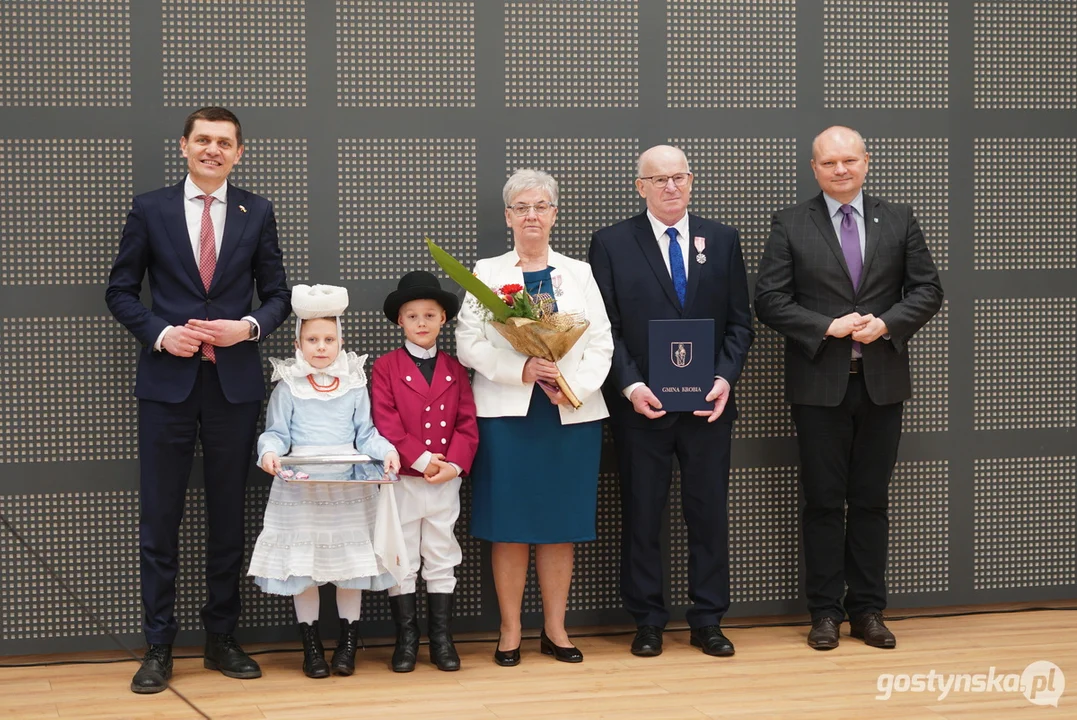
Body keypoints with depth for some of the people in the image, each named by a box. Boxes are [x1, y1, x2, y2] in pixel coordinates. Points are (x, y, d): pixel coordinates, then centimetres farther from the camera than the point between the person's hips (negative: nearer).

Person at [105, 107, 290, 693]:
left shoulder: (256, 213, 7)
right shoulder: (150, 210, 3)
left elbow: (276, 293, 10)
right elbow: (120, 289, 5)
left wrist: (248, 327, -10)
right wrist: (161, 333, -11)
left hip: (235, 381, 1)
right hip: (167, 380, -1)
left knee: (228, 515, 8)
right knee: (159, 517, 1)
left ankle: (221, 640, 19)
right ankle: (158, 648, 9)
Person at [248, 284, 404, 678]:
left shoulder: (354, 384, 6)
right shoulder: (288, 387, 3)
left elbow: (366, 432, 4)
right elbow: (276, 433, 2)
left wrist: (385, 450, -13)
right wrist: (270, 452, -19)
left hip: (349, 488, 1)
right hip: (301, 489, -1)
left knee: (351, 563, 4)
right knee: (303, 565, 2)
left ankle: (348, 642, 17)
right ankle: (311, 646, 14)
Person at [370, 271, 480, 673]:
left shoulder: (454, 370, 7)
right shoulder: (386, 367, -2)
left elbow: (467, 423, 1)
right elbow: (385, 423, -11)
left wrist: (454, 464, -14)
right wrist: (420, 459, -18)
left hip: (445, 482, 2)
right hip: (401, 482, -2)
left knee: (441, 559, 8)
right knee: (401, 561, 3)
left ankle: (441, 639, 15)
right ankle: (406, 639, 12)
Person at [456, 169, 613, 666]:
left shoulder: (579, 274, 13)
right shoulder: (486, 273, 8)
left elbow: (601, 344, 5)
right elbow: (468, 343, -2)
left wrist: (574, 385, -12)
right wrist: (520, 370, -16)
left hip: (571, 415, 2)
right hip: (506, 414, -1)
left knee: (560, 523, 4)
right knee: (509, 524, -1)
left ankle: (555, 629, 13)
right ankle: (510, 631, 8)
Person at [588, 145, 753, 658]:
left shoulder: (722, 240, 9)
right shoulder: (611, 244, 1)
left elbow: (739, 322, 7)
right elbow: (605, 327, -2)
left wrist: (725, 377, -8)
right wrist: (630, 386, -14)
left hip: (707, 404, 2)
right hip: (640, 405, -2)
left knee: (709, 512, 6)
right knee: (641, 515, 5)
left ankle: (708, 620, 15)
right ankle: (647, 621, 15)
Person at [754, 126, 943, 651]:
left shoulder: (899, 221, 7)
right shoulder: (790, 224, 1)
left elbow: (927, 290, 5)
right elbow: (769, 299, -5)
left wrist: (886, 323, -13)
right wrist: (828, 326, -16)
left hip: (882, 381, 2)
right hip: (819, 384, -2)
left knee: (871, 501, 8)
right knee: (823, 502, 4)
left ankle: (868, 609, 16)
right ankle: (825, 611, 11)